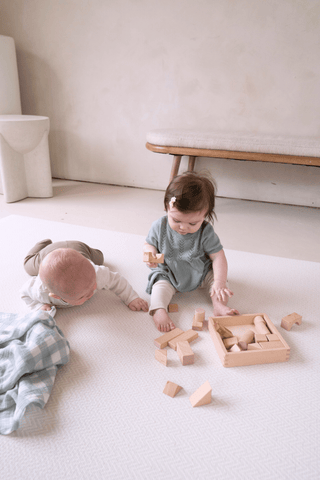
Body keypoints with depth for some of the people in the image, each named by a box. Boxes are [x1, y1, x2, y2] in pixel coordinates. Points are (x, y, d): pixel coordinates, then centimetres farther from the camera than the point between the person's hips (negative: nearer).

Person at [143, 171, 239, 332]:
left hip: (201, 272, 1)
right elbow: (148, 244, -2)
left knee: (216, 276, -16)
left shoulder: (206, 232, -22)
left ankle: (219, 305, -19)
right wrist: (151, 253, -27)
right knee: (160, 286, -26)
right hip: (168, 275, -1)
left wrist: (219, 282, -31)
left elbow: (218, 257, -20)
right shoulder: (159, 227, -18)